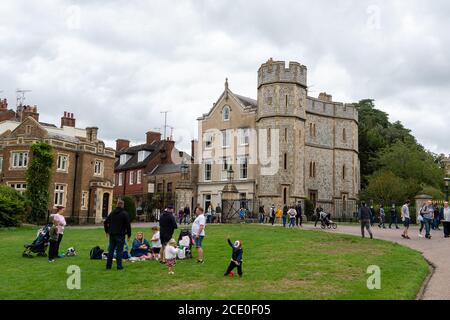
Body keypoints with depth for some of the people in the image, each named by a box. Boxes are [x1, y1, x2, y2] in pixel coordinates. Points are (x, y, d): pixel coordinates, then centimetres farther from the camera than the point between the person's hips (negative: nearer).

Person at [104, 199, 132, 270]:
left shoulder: (112, 213, 8)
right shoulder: (124, 214, -8)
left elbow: (106, 222, 11)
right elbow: (128, 225, -10)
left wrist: (107, 231, 22)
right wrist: (129, 234, -2)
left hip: (112, 235, 5)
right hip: (120, 235, -5)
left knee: (111, 250, 11)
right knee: (119, 250, 0)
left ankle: (108, 265, 14)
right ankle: (119, 266, 1)